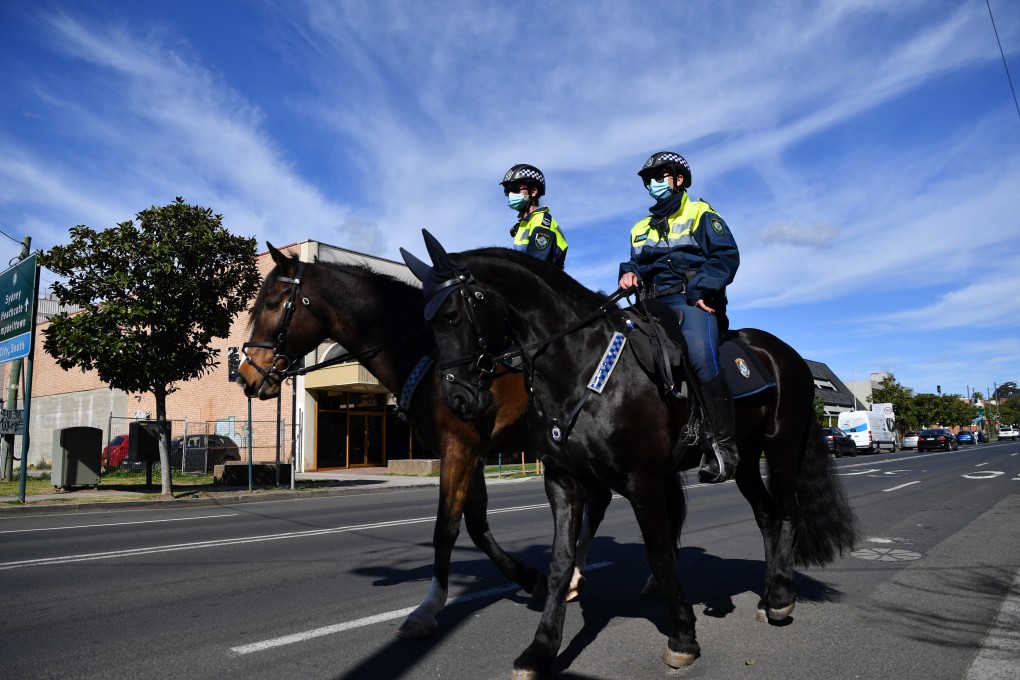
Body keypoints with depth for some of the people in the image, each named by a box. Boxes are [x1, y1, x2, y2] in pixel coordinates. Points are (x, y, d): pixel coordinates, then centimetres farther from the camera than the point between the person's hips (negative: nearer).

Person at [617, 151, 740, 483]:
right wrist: (630, 273, -4)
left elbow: (727, 255, -1)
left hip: (694, 301, -6)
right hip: (654, 305, 6)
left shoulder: (700, 213, 10)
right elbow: (637, 263, 22)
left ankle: (723, 444, -25)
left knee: (700, 356, -30)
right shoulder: (641, 228, 27)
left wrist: (700, 291, -15)